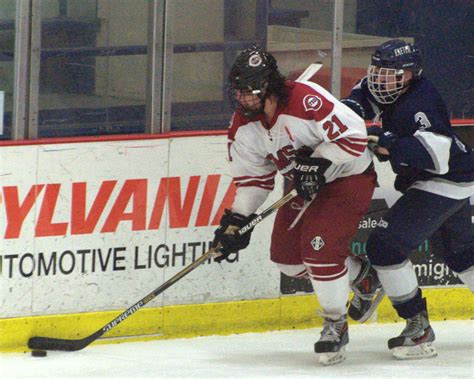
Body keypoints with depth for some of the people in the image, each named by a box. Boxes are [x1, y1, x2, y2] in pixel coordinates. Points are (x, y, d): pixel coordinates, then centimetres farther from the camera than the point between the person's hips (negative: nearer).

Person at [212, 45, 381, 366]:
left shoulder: (306, 100, -31)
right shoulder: (244, 126, -7)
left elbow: (354, 135, -28)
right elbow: (253, 177, 3)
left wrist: (318, 164, -33)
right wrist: (237, 220, -5)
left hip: (349, 176, -9)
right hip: (306, 184, 9)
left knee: (318, 244, -23)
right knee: (286, 255, 6)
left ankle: (336, 324, -3)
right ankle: (362, 276, 29)